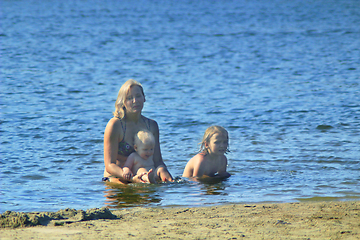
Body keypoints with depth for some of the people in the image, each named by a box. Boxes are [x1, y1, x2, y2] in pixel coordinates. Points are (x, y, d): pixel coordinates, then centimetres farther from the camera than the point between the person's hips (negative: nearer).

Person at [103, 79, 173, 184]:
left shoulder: (152, 125, 7)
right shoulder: (115, 125, -10)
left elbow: (157, 160, 4)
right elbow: (109, 165, -14)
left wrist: (162, 170, -22)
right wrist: (131, 178, -32)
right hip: (116, 178, -4)